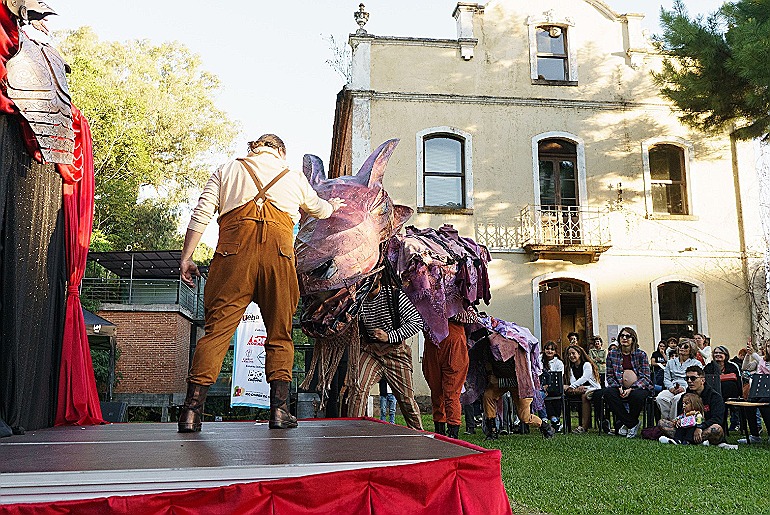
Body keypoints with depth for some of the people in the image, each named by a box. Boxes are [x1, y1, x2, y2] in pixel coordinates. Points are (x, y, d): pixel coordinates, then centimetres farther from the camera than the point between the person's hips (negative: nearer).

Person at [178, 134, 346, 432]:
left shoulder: (227, 170, 22)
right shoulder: (294, 178, 25)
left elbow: (201, 214, 9)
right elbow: (318, 209, 43)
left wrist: (186, 258, 10)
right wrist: (332, 206, 66)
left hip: (234, 253, 0)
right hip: (278, 254, 0)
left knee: (217, 328, -1)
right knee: (280, 333, 10)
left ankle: (191, 410, -6)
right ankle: (279, 409, 7)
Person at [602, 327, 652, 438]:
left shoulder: (641, 354, 1)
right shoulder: (612, 354, 8)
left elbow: (646, 377, -4)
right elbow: (610, 376, 7)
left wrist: (631, 389, -18)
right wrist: (618, 387, -13)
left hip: (638, 388, -2)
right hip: (619, 388, 2)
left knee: (637, 395, -37)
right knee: (607, 392, -29)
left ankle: (627, 423, -5)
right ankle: (632, 424, -15)